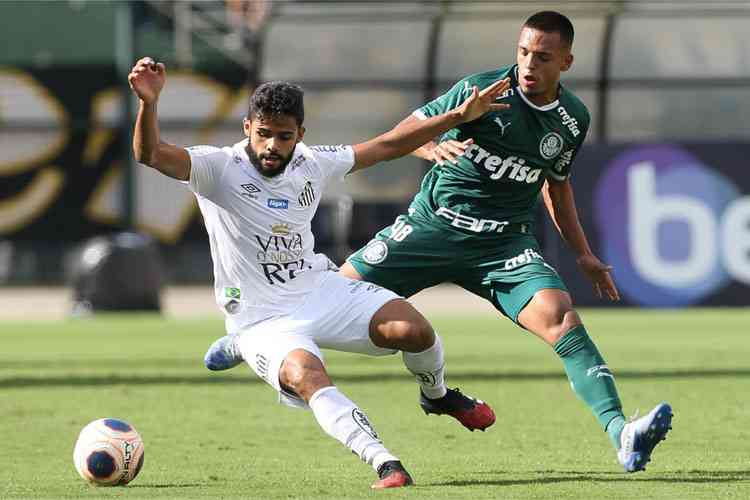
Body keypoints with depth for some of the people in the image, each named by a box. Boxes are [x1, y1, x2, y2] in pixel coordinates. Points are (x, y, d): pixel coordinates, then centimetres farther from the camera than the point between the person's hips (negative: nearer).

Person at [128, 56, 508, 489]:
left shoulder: (311, 164, 2)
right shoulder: (219, 168, -14)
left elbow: (386, 146, 13)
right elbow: (150, 154, -30)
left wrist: (460, 116, 12)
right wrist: (149, 101, -51)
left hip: (320, 291, 5)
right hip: (262, 320, -4)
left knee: (414, 329, -15)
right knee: (307, 376, -35)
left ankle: (437, 395, 18)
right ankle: (386, 465, -38)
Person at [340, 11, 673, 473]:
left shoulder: (574, 119, 3)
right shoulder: (483, 89, -9)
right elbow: (407, 129, -3)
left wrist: (583, 254, 17)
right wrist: (433, 147, -26)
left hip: (505, 243, 1)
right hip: (435, 222, -1)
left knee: (560, 317, -24)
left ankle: (621, 435, -34)